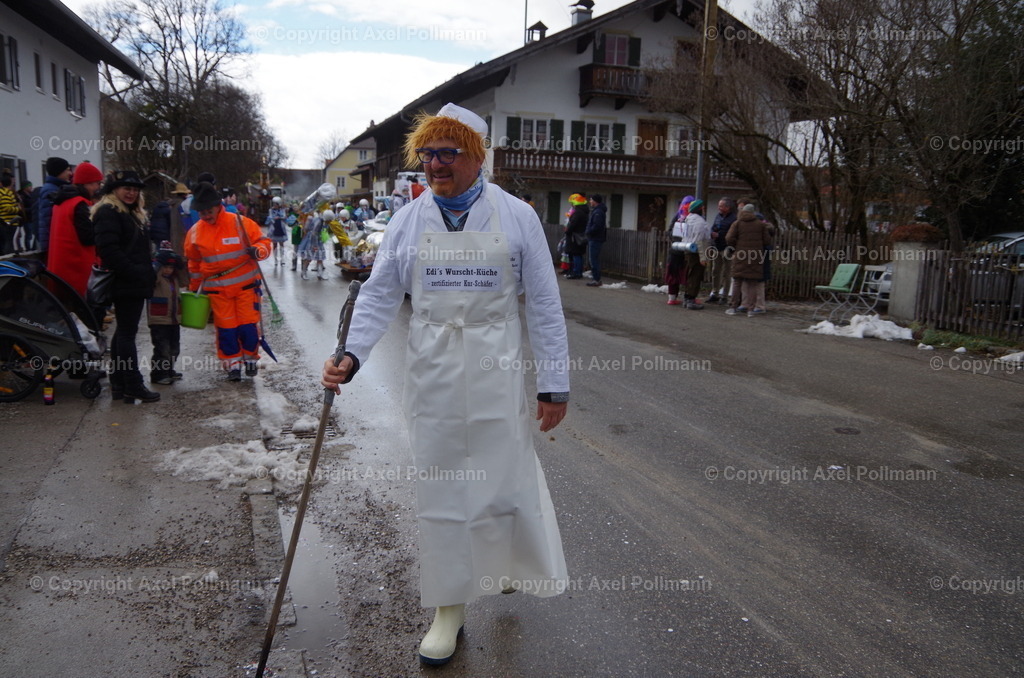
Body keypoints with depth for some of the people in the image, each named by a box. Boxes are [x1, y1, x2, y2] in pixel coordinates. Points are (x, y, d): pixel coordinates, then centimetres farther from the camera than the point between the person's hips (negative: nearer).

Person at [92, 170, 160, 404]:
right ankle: (133, 387, -4)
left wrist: (147, 274, 14)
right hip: (125, 284, -10)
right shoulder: (108, 213, -10)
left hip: (135, 283, 10)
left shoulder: (132, 214, 21)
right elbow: (108, 249, -21)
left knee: (124, 332, 13)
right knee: (127, 333, -7)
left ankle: (118, 384, 20)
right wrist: (135, 273, -22)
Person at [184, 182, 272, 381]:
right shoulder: (195, 232, 2)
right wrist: (194, 288, 20)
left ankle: (251, 358, 22)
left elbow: (264, 241, -5)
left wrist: (258, 251, -27)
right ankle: (233, 363, 19)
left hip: (246, 285, -2)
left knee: (248, 325, 0)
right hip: (217, 289, 2)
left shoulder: (240, 223, -10)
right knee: (225, 327, 5)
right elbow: (194, 263, 15)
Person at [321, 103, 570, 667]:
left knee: (506, 480, 7)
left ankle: (510, 561, 41)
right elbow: (379, 294, 4)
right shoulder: (408, 220, 3)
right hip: (431, 371, 2)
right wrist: (352, 355, -12)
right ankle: (449, 606, 25)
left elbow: (544, 303, -2)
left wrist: (554, 383, -3)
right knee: (440, 490, 8)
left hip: (495, 370, -1)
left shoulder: (516, 216, -2)